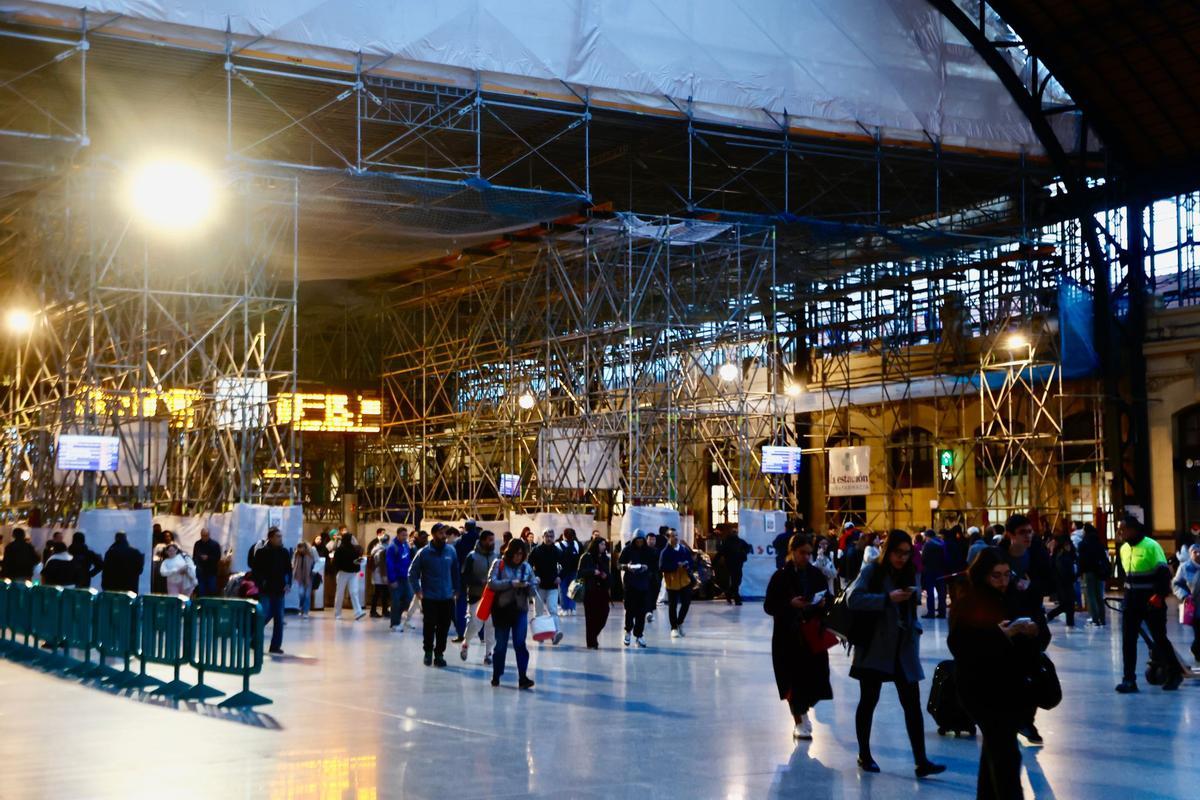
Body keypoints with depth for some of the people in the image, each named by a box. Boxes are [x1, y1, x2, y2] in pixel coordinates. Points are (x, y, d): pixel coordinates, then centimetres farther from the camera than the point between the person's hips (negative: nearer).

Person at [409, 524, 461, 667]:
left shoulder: (451, 551, 0)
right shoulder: (424, 552, -8)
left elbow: (455, 572, 10)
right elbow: (412, 572, -2)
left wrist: (456, 589, 9)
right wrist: (417, 591, -7)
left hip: (447, 598, 2)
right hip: (429, 598, -2)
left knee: (444, 628, 5)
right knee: (429, 626, 1)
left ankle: (439, 653, 17)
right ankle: (428, 651, 20)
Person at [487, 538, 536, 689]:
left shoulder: (526, 567, 8)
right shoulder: (499, 564, 0)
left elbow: (533, 587, 11)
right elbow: (491, 582, -12)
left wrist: (528, 586, -12)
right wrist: (511, 583, -20)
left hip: (520, 610, 1)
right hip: (502, 609, -1)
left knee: (520, 644, -9)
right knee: (501, 644, 8)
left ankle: (523, 677, -11)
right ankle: (496, 676, 22)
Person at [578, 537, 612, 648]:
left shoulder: (606, 559, 12)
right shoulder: (586, 558, -1)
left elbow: (609, 574, 16)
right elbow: (581, 573, -6)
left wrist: (606, 576, -6)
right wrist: (593, 572, -19)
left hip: (602, 591, 4)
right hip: (590, 591, -4)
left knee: (603, 616, -2)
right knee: (591, 617, -4)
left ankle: (593, 636, 23)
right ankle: (591, 642, 4)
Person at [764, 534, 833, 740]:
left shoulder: (817, 575, 6)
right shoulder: (781, 576, -4)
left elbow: (828, 601, 14)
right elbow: (769, 606, -6)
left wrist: (823, 604, -9)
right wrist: (791, 604, -20)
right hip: (788, 637, -3)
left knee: (814, 677, -1)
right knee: (794, 679, 1)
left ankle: (802, 711, 29)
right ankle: (799, 723, 17)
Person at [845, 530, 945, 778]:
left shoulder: (908, 573, 10)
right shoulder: (872, 570, -7)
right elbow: (853, 598, -21)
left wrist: (915, 628, -1)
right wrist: (888, 598, -26)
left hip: (903, 648, 5)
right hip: (874, 647, -4)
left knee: (912, 703, -2)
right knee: (869, 701, 7)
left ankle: (921, 761, -3)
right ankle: (864, 755, 21)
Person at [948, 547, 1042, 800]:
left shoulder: (1010, 599, 9)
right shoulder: (967, 603, -12)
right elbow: (961, 645, -21)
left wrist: (1031, 631, -9)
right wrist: (1000, 634, -25)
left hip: (1008, 685, 7)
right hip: (980, 687, -7)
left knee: (995, 750, 18)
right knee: (1006, 755, -11)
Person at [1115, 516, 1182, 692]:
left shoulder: (1151, 546, -14)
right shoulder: (1123, 549, 8)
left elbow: (1164, 572, -14)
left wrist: (1159, 595, -19)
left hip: (1151, 601, -7)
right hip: (1131, 601, 7)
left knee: (1159, 638, 3)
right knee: (1128, 640, 0)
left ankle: (1175, 674, 21)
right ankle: (1129, 679, 3)